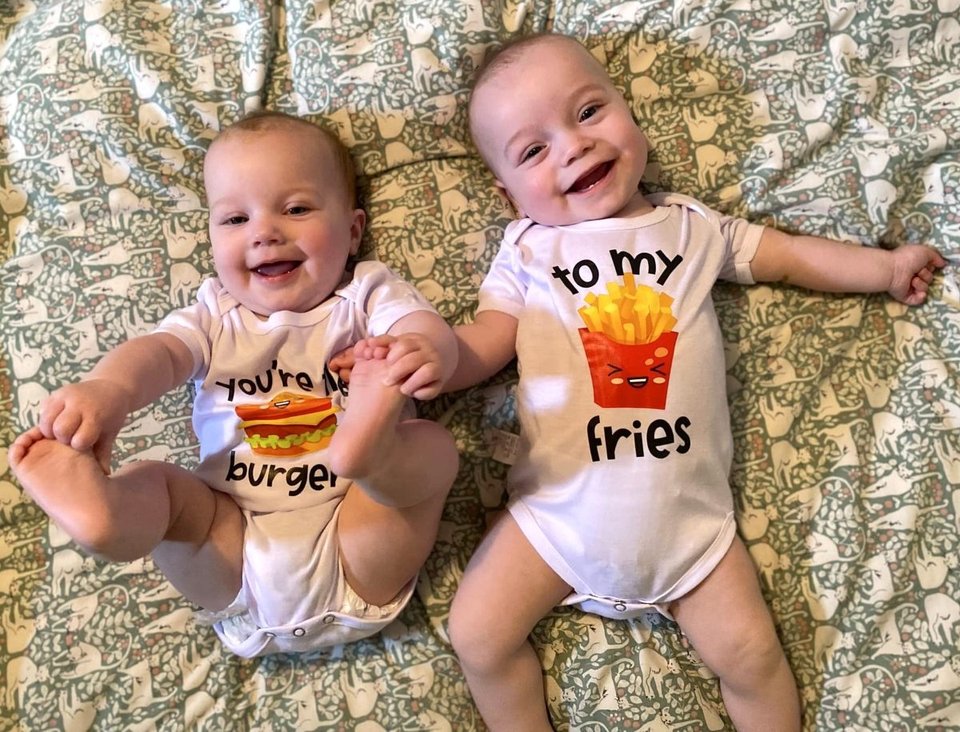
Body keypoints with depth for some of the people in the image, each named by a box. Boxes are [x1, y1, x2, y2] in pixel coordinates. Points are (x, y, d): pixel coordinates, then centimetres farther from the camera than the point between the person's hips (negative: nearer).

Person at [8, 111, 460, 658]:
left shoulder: (368, 293, 5)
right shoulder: (215, 313, 12)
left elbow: (429, 329, -13)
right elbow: (160, 351, -8)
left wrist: (424, 352, -40)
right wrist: (108, 387, -32)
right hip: (236, 554, 3)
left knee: (435, 446, -21)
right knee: (149, 482, -12)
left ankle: (371, 450, -51)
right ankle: (97, 509, -43)